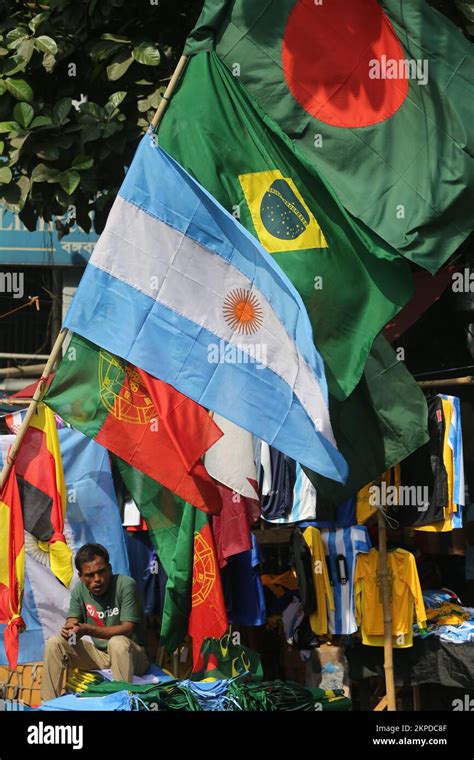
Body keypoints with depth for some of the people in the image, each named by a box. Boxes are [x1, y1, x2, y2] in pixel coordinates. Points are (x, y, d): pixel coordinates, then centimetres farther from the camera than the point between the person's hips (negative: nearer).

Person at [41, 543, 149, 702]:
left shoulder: (125, 585, -19)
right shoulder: (80, 590, -1)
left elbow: (127, 629, -25)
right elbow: (71, 623, -4)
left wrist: (87, 630, -35)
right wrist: (69, 630, -31)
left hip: (130, 655, -6)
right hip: (99, 653, 6)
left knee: (118, 642, -38)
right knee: (54, 643, -8)